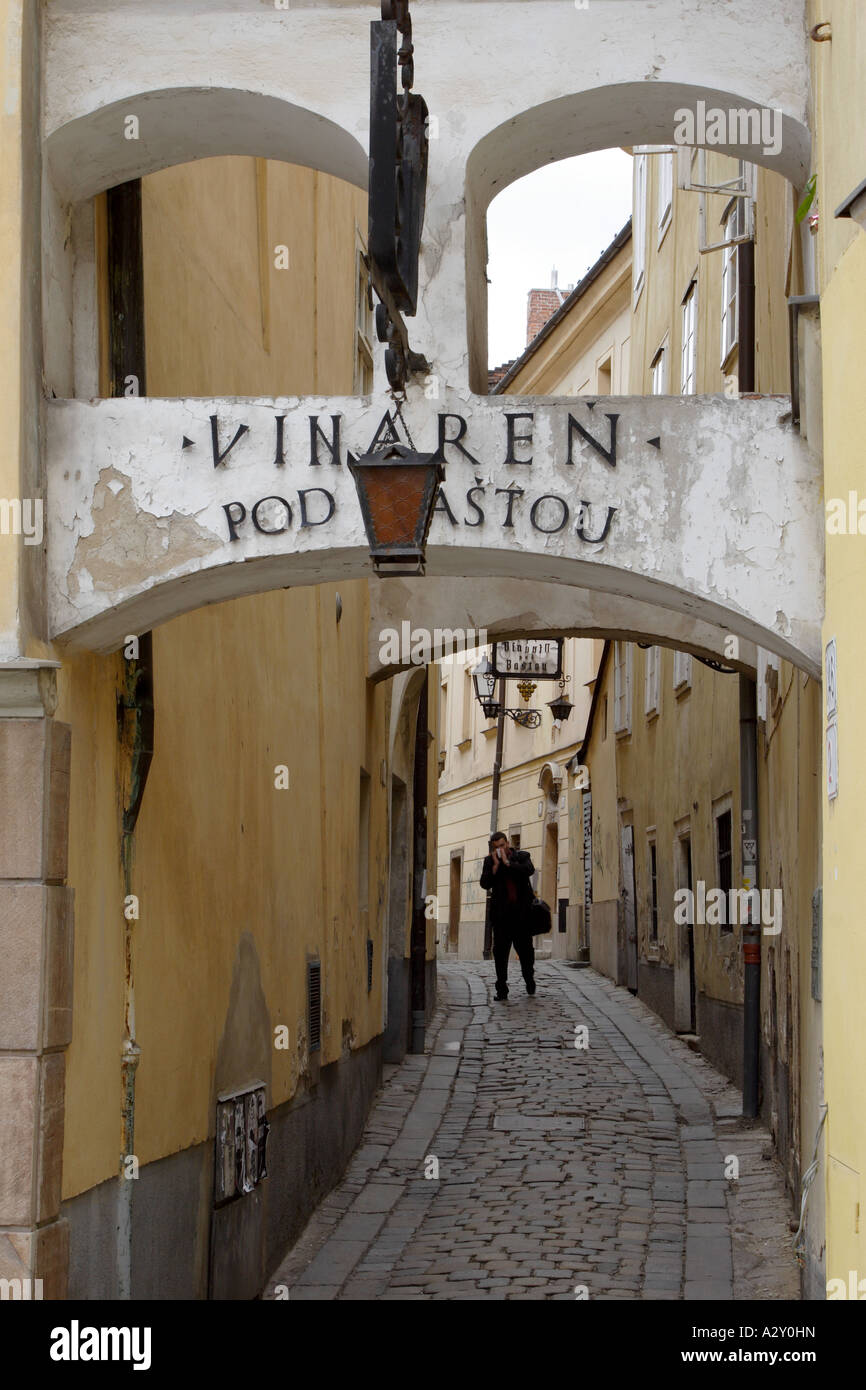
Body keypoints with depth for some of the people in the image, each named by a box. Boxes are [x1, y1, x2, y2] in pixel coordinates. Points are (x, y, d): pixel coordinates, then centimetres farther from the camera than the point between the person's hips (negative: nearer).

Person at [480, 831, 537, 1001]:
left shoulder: (521, 856, 5)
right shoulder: (489, 861, 8)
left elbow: (529, 870, -16)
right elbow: (485, 883, -3)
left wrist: (507, 862, -14)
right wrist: (495, 865, -10)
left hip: (522, 912, -1)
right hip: (502, 914, 1)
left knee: (525, 948, 8)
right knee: (500, 950, -3)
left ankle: (529, 979, 32)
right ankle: (501, 989, 0)